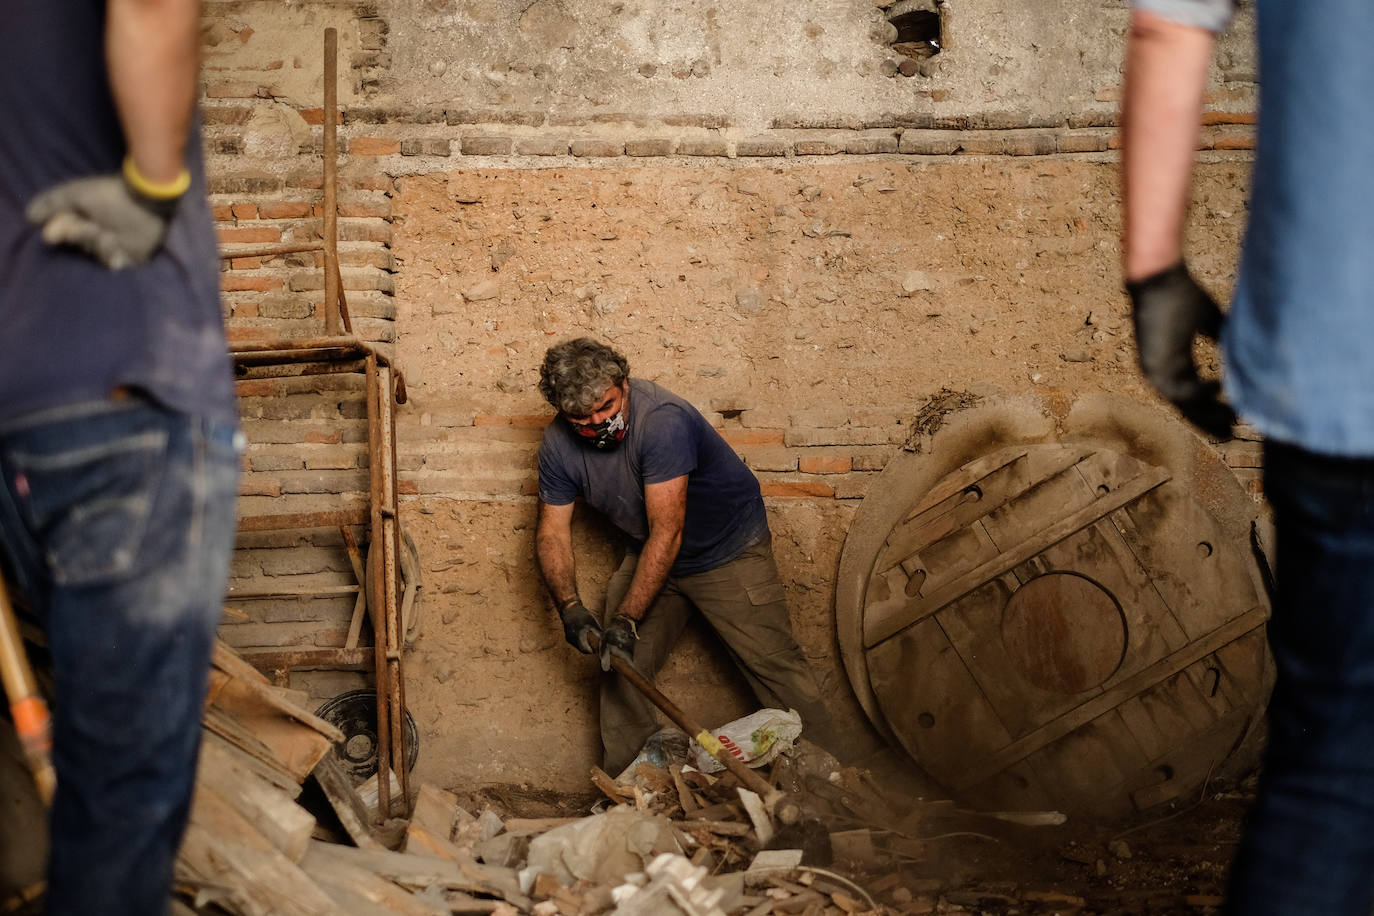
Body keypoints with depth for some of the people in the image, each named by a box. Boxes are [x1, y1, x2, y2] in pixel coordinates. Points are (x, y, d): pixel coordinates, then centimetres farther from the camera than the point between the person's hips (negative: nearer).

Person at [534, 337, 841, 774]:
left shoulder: (662, 420, -33)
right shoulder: (559, 443, -12)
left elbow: (667, 533, -34)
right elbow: (553, 530, -6)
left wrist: (627, 619, -36)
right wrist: (569, 606, -23)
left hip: (729, 549, -5)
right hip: (648, 556, 6)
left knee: (774, 663, -8)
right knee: (619, 662, -1)